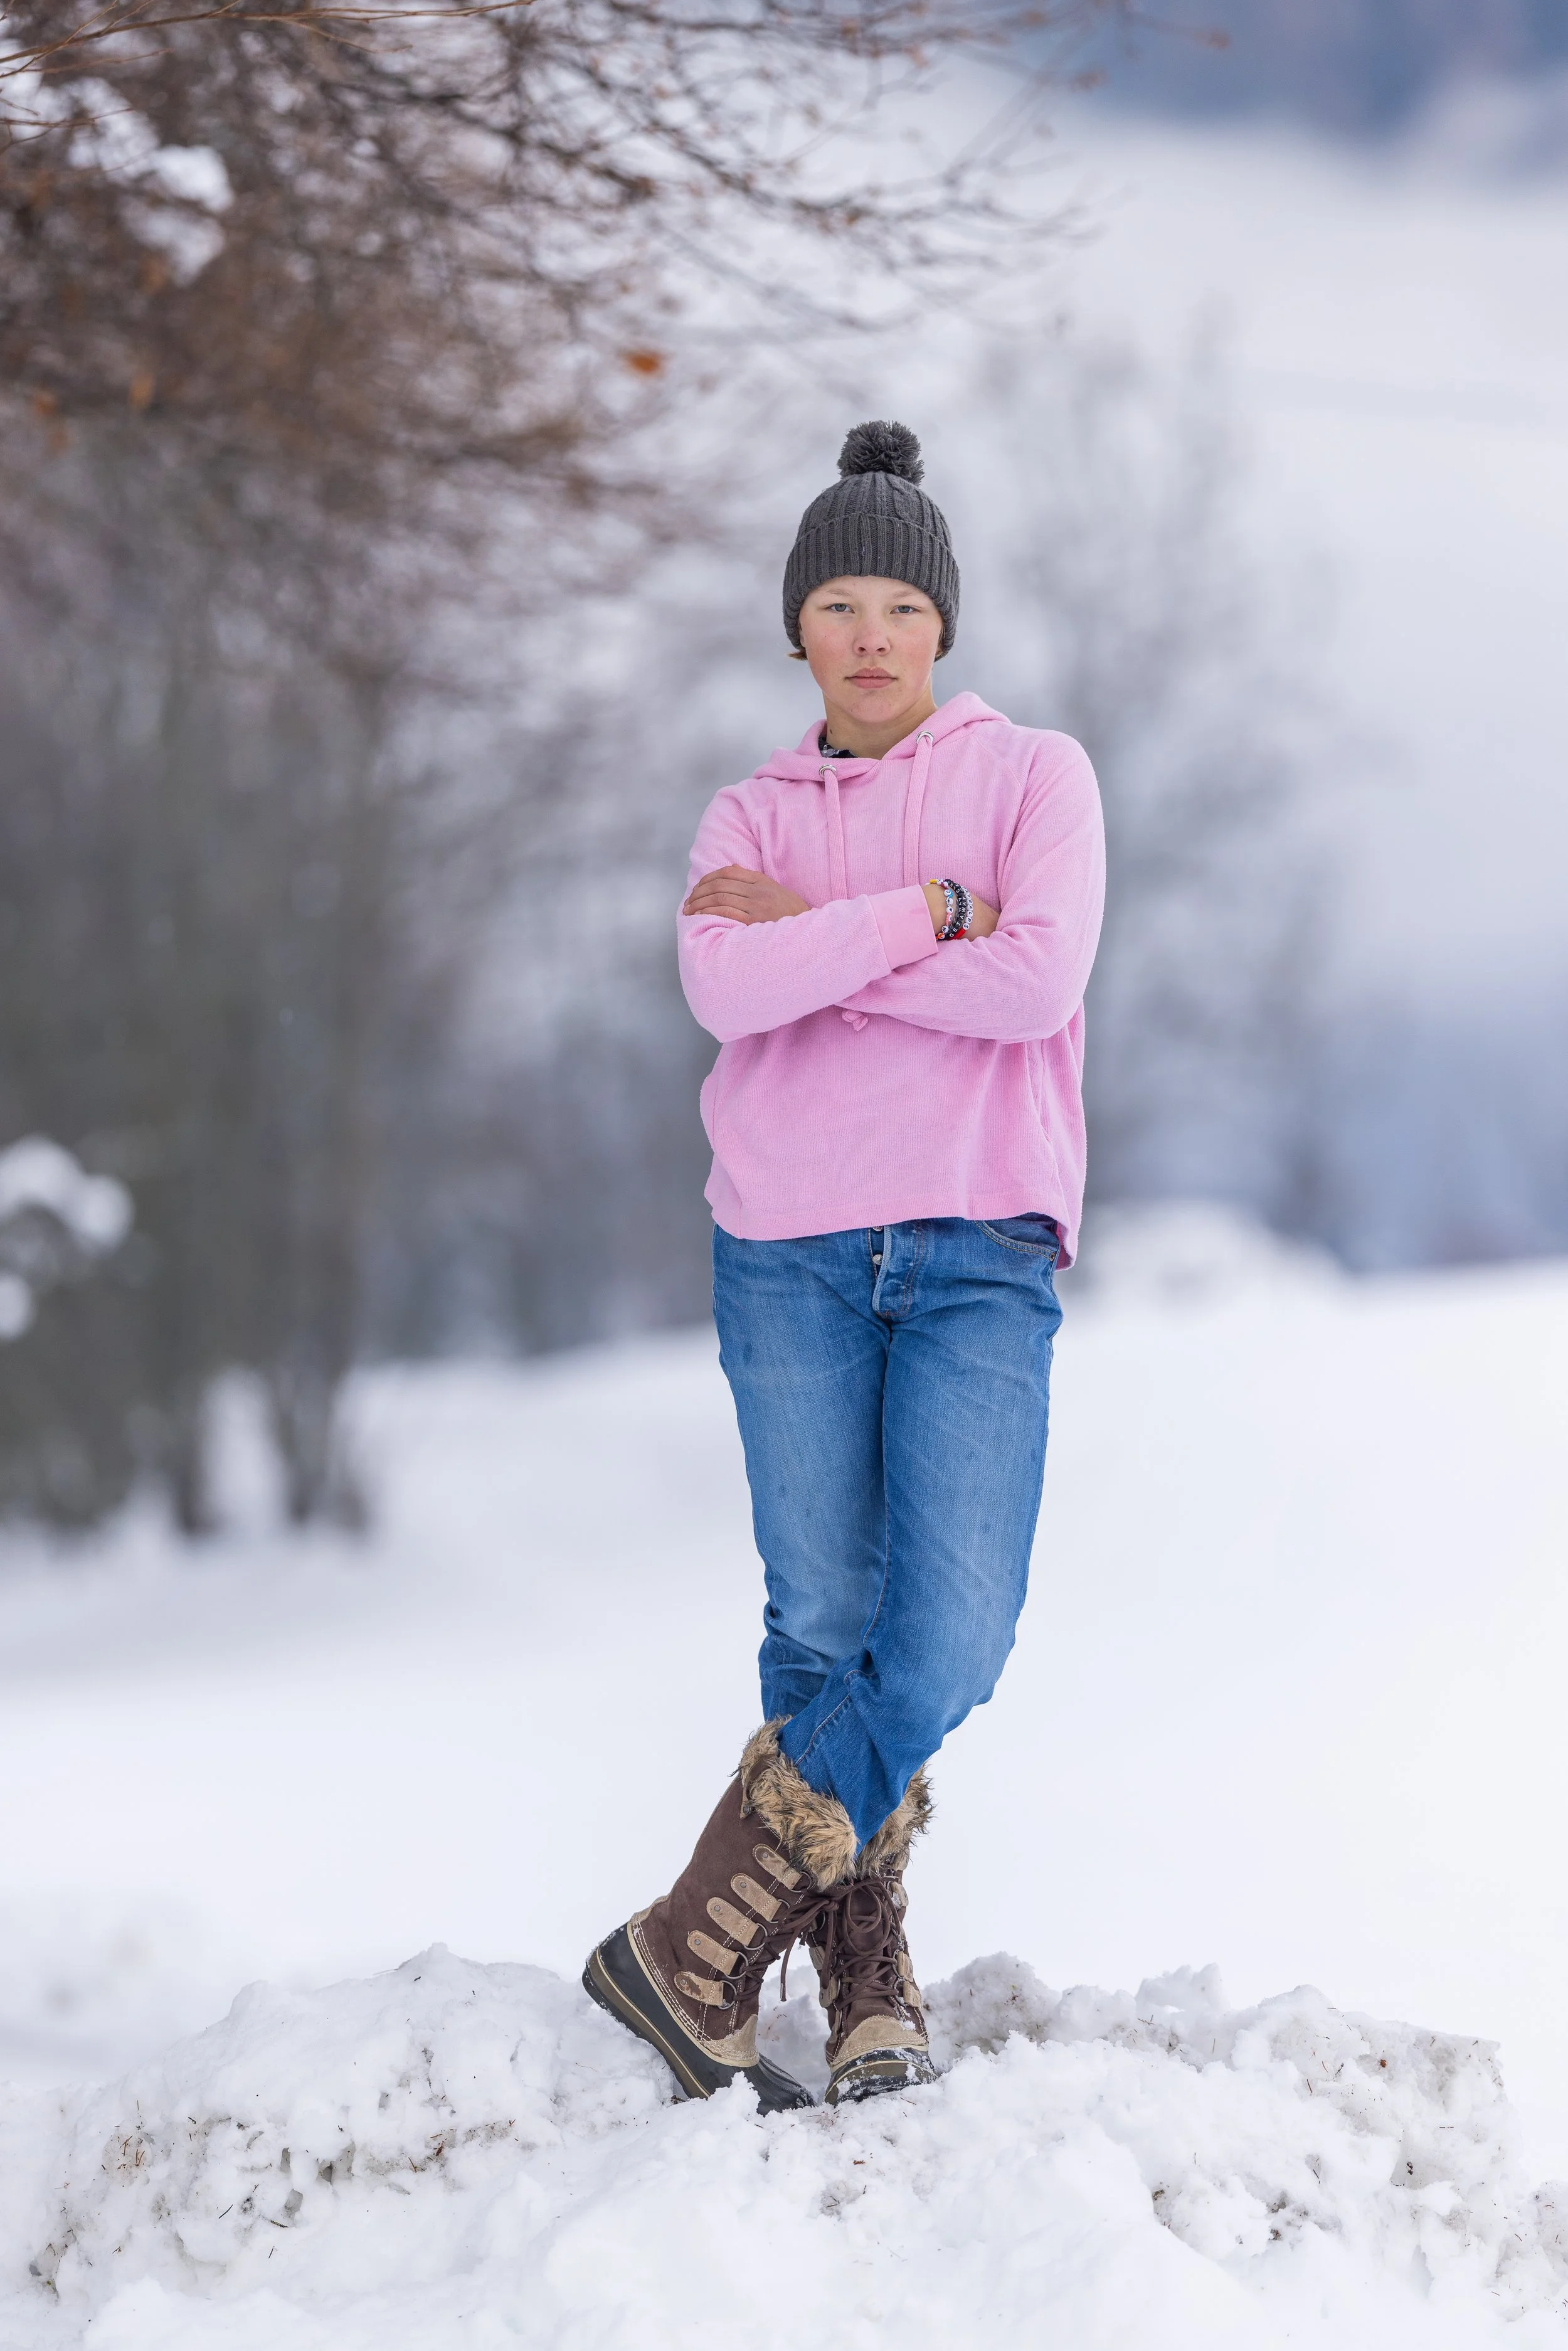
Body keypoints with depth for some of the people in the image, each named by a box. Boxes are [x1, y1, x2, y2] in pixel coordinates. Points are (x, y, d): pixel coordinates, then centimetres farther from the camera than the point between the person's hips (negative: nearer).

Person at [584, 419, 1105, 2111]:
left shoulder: (1033, 777, 7)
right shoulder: (750, 822, 13)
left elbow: (1037, 983, -11)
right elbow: (724, 995, -8)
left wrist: (808, 933, -6)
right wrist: (929, 914, -12)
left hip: (979, 1255, -1)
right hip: (789, 1253, 2)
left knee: (949, 1651, -14)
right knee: (823, 1632, -4)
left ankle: (694, 1949, -5)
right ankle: (869, 1996, 6)